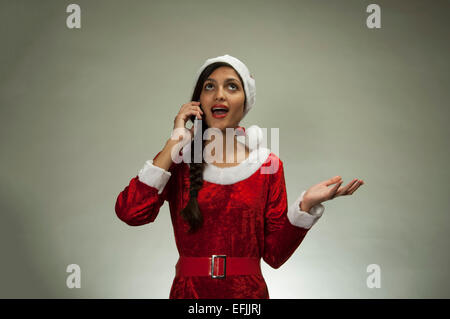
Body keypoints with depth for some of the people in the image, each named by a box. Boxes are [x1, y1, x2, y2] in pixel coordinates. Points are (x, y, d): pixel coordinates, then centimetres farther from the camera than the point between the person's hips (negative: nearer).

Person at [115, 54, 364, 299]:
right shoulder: (175, 161, -3)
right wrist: (175, 142, -15)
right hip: (189, 292, 0)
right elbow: (130, 213, -20)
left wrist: (306, 205, -17)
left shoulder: (268, 165, -1)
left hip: (248, 292, 1)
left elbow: (274, 254, -1)